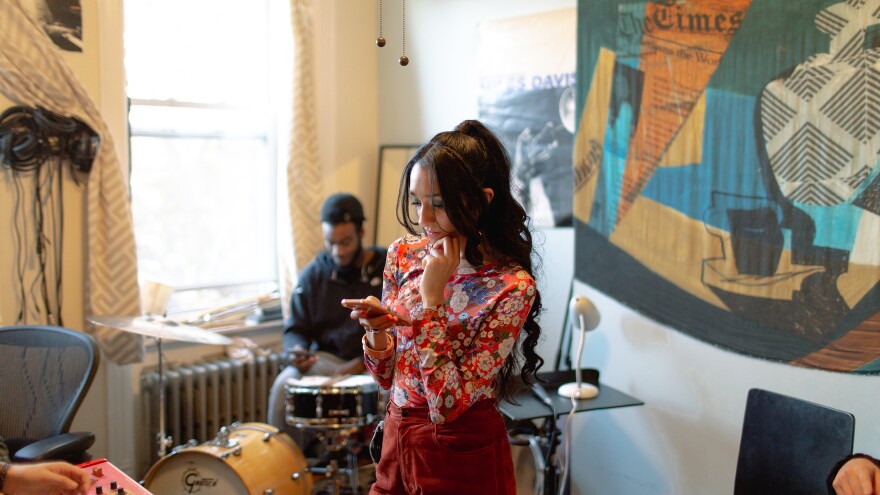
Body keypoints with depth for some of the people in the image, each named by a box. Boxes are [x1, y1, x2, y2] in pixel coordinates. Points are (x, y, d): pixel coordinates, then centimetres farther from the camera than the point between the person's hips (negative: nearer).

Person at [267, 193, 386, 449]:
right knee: (284, 385, -24)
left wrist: (362, 363, -20)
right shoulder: (313, 275, 6)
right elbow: (296, 328, 10)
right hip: (327, 359, 3)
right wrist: (298, 350, -13)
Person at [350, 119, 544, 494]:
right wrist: (376, 329, -15)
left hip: (463, 457, -5)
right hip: (397, 439, 5)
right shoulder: (404, 254, -3)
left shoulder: (512, 287, -20)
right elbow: (387, 377, 5)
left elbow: (448, 404, -23)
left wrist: (432, 297, -24)